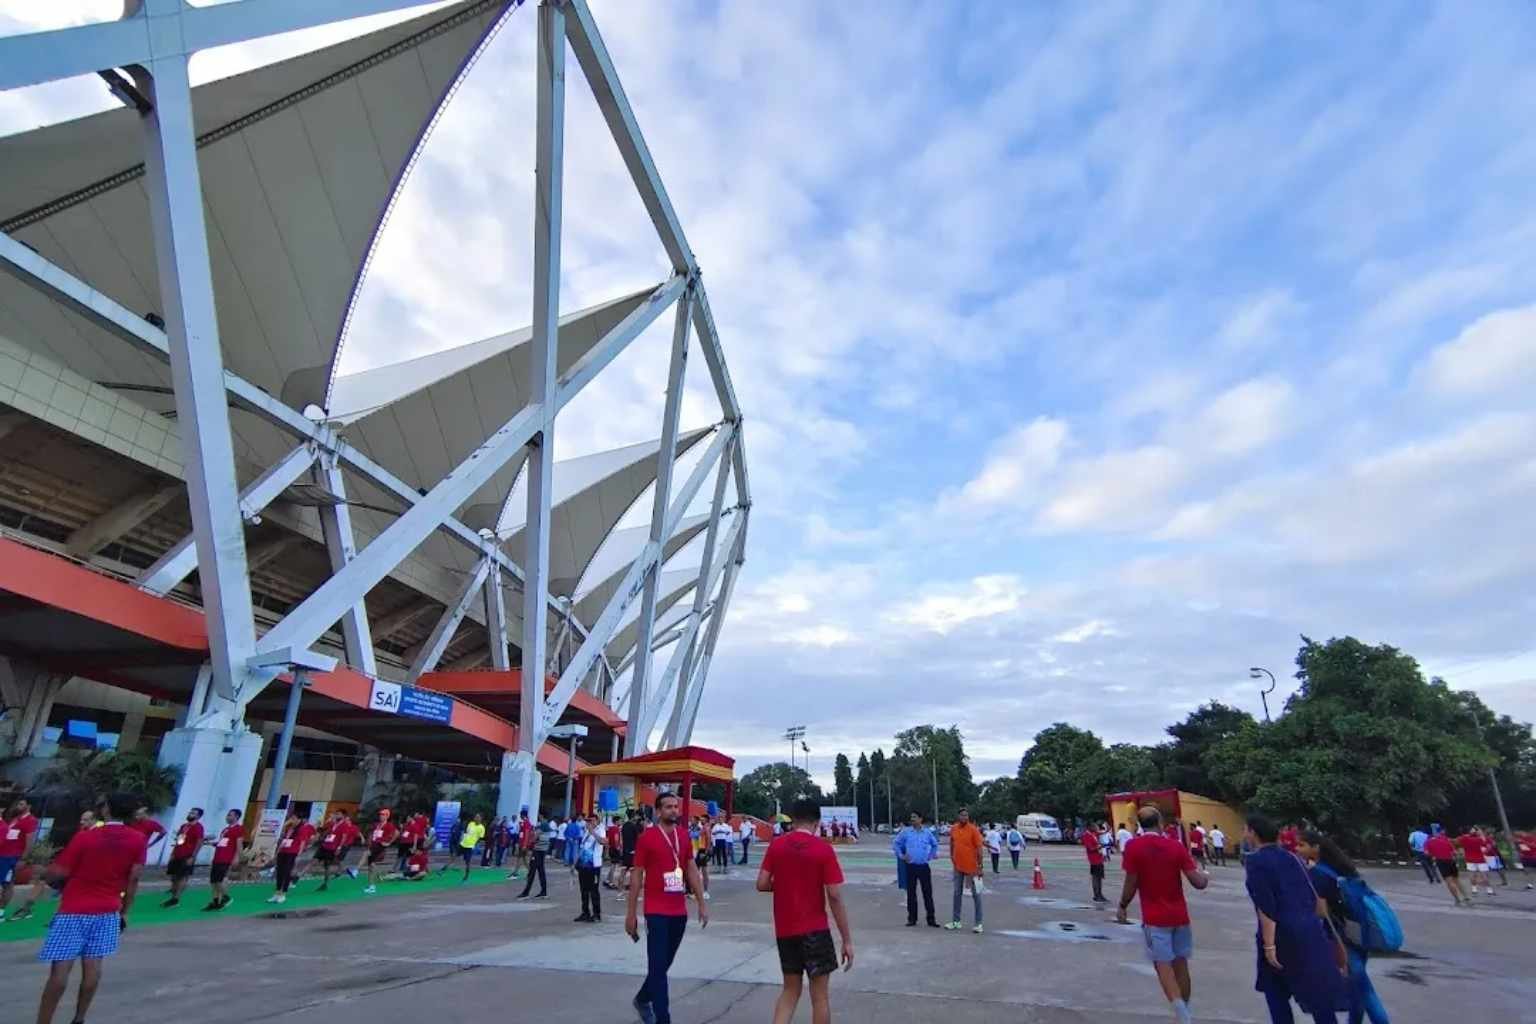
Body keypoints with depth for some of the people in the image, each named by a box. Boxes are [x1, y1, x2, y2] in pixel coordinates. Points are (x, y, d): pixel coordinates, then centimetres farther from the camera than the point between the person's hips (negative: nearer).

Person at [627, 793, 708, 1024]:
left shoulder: (684, 835, 5)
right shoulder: (647, 837, -10)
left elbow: (691, 869, 12)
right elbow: (636, 875, -7)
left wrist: (702, 903, 8)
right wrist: (631, 913, -7)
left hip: (680, 911, 6)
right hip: (656, 912, -6)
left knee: (664, 963, 18)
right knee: (658, 966, -3)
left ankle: (642, 999, 42)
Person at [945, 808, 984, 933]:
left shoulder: (973, 830, -12)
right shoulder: (953, 829, 1)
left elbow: (979, 848, -12)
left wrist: (980, 867, -14)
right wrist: (951, 856, 9)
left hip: (971, 867, -5)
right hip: (958, 867, 5)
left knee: (976, 895, 5)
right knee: (957, 894, 12)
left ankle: (978, 923, 13)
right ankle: (955, 921, 21)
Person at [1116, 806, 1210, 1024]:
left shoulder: (1133, 847, -10)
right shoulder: (1177, 846, -4)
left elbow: (1131, 884, -9)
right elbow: (1198, 882, -5)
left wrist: (1122, 907, 6)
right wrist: (1205, 877, 18)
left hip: (1154, 918, -3)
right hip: (1180, 915, 3)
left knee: (1163, 964, 0)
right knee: (1180, 963, 15)